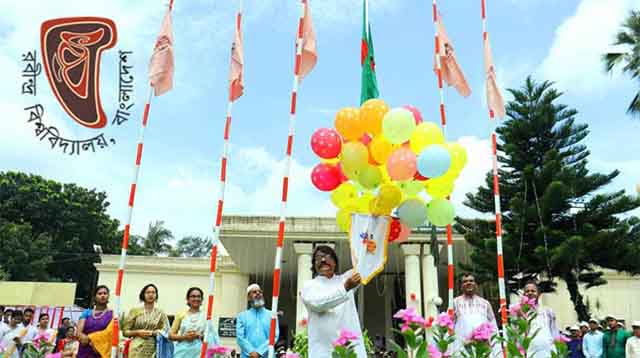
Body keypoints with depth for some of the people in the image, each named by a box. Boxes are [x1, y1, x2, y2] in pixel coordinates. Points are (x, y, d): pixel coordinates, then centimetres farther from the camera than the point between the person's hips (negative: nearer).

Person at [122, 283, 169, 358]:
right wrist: (138, 332, -9)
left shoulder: (160, 313, 7)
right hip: (137, 351, -1)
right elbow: (125, 331, 7)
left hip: (154, 351, 1)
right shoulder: (135, 311, 6)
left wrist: (152, 332, -10)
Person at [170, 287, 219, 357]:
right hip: (183, 352, 1)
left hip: (200, 353, -1)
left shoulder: (206, 316, 4)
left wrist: (200, 336, -12)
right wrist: (184, 336, -8)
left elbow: (212, 336, 4)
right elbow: (171, 335, 7)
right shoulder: (181, 315, 6)